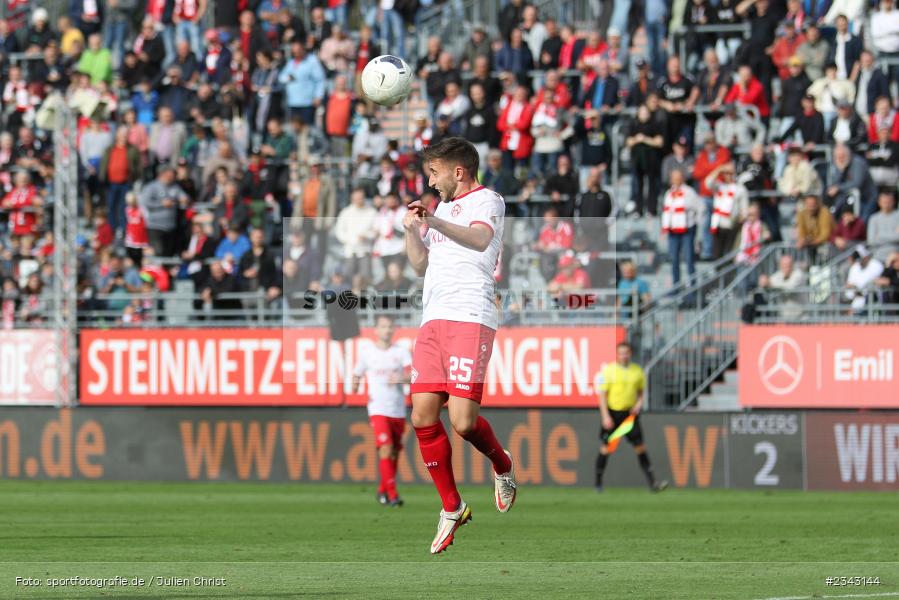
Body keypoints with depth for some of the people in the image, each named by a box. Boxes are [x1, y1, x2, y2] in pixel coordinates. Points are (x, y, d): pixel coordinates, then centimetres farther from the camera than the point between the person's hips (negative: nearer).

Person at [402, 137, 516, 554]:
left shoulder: (485, 200, 2)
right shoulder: (442, 208, 27)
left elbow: (480, 239, -20)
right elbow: (421, 266, 33)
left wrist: (434, 222, -35)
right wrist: (411, 229, 15)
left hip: (470, 319, -8)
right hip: (433, 319, 8)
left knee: (463, 422, -16)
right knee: (423, 418, -3)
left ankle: (503, 466, 15)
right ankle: (451, 509, 8)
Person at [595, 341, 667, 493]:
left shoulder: (637, 371, 6)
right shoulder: (609, 370, -6)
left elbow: (641, 391, 18)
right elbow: (602, 394, -6)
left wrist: (639, 404, -3)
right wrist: (605, 416, -14)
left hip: (630, 413, 3)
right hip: (612, 413, -3)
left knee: (640, 447, -4)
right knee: (606, 449, 1)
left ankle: (653, 483, -7)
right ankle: (598, 484, 14)